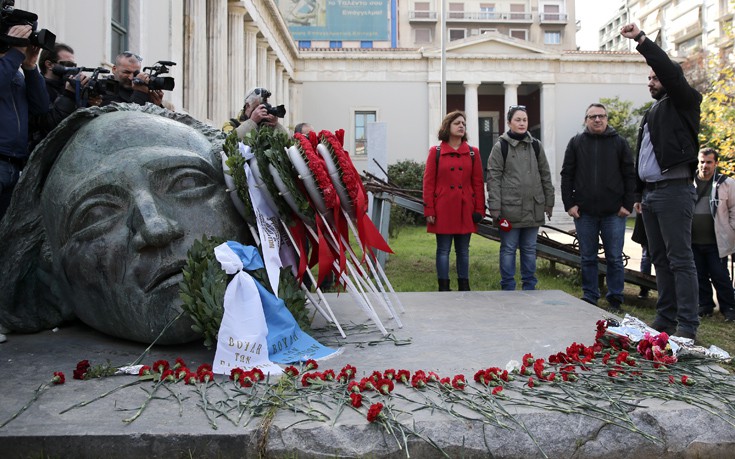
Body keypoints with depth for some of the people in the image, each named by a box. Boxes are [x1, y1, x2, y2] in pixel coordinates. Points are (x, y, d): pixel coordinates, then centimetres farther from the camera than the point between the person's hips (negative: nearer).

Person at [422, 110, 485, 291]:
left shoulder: (473, 152, 7)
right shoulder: (435, 152, 1)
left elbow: (478, 183, 6)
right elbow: (428, 183, -1)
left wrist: (479, 209, 0)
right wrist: (429, 211, -6)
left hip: (465, 210, 2)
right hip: (443, 210, -2)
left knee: (463, 250, 10)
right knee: (443, 250, 3)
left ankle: (464, 287, 19)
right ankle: (443, 288, 10)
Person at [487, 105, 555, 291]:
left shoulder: (536, 146, 10)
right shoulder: (500, 147, -2)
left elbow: (545, 175, 13)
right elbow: (493, 178, -6)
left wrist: (549, 202, 10)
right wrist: (495, 207, -12)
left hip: (534, 208, 4)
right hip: (510, 208, -4)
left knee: (530, 249, 11)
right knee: (508, 249, 3)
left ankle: (529, 287, 21)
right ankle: (508, 289, 11)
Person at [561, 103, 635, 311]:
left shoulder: (619, 143, 6)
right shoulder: (576, 143, 8)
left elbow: (630, 175, 4)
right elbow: (566, 175, 5)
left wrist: (627, 205, -4)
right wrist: (569, 204, -4)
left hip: (614, 213, -1)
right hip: (584, 212, 1)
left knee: (615, 258, 4)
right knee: (588, 258, 8)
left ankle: (615, 300, 13)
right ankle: (589, 298, 18)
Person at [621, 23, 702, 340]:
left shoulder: (682, 103, 0)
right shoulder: (650, 114, 22)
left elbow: (670, 71, -17)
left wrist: (641, 40, -17)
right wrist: (639, 194, 19)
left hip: (674, 190, -8)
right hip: (651, 192, 8)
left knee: (680, 259, -9)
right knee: (660, 258, 10)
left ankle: (688, 325, -6)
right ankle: (666, 319, 17)